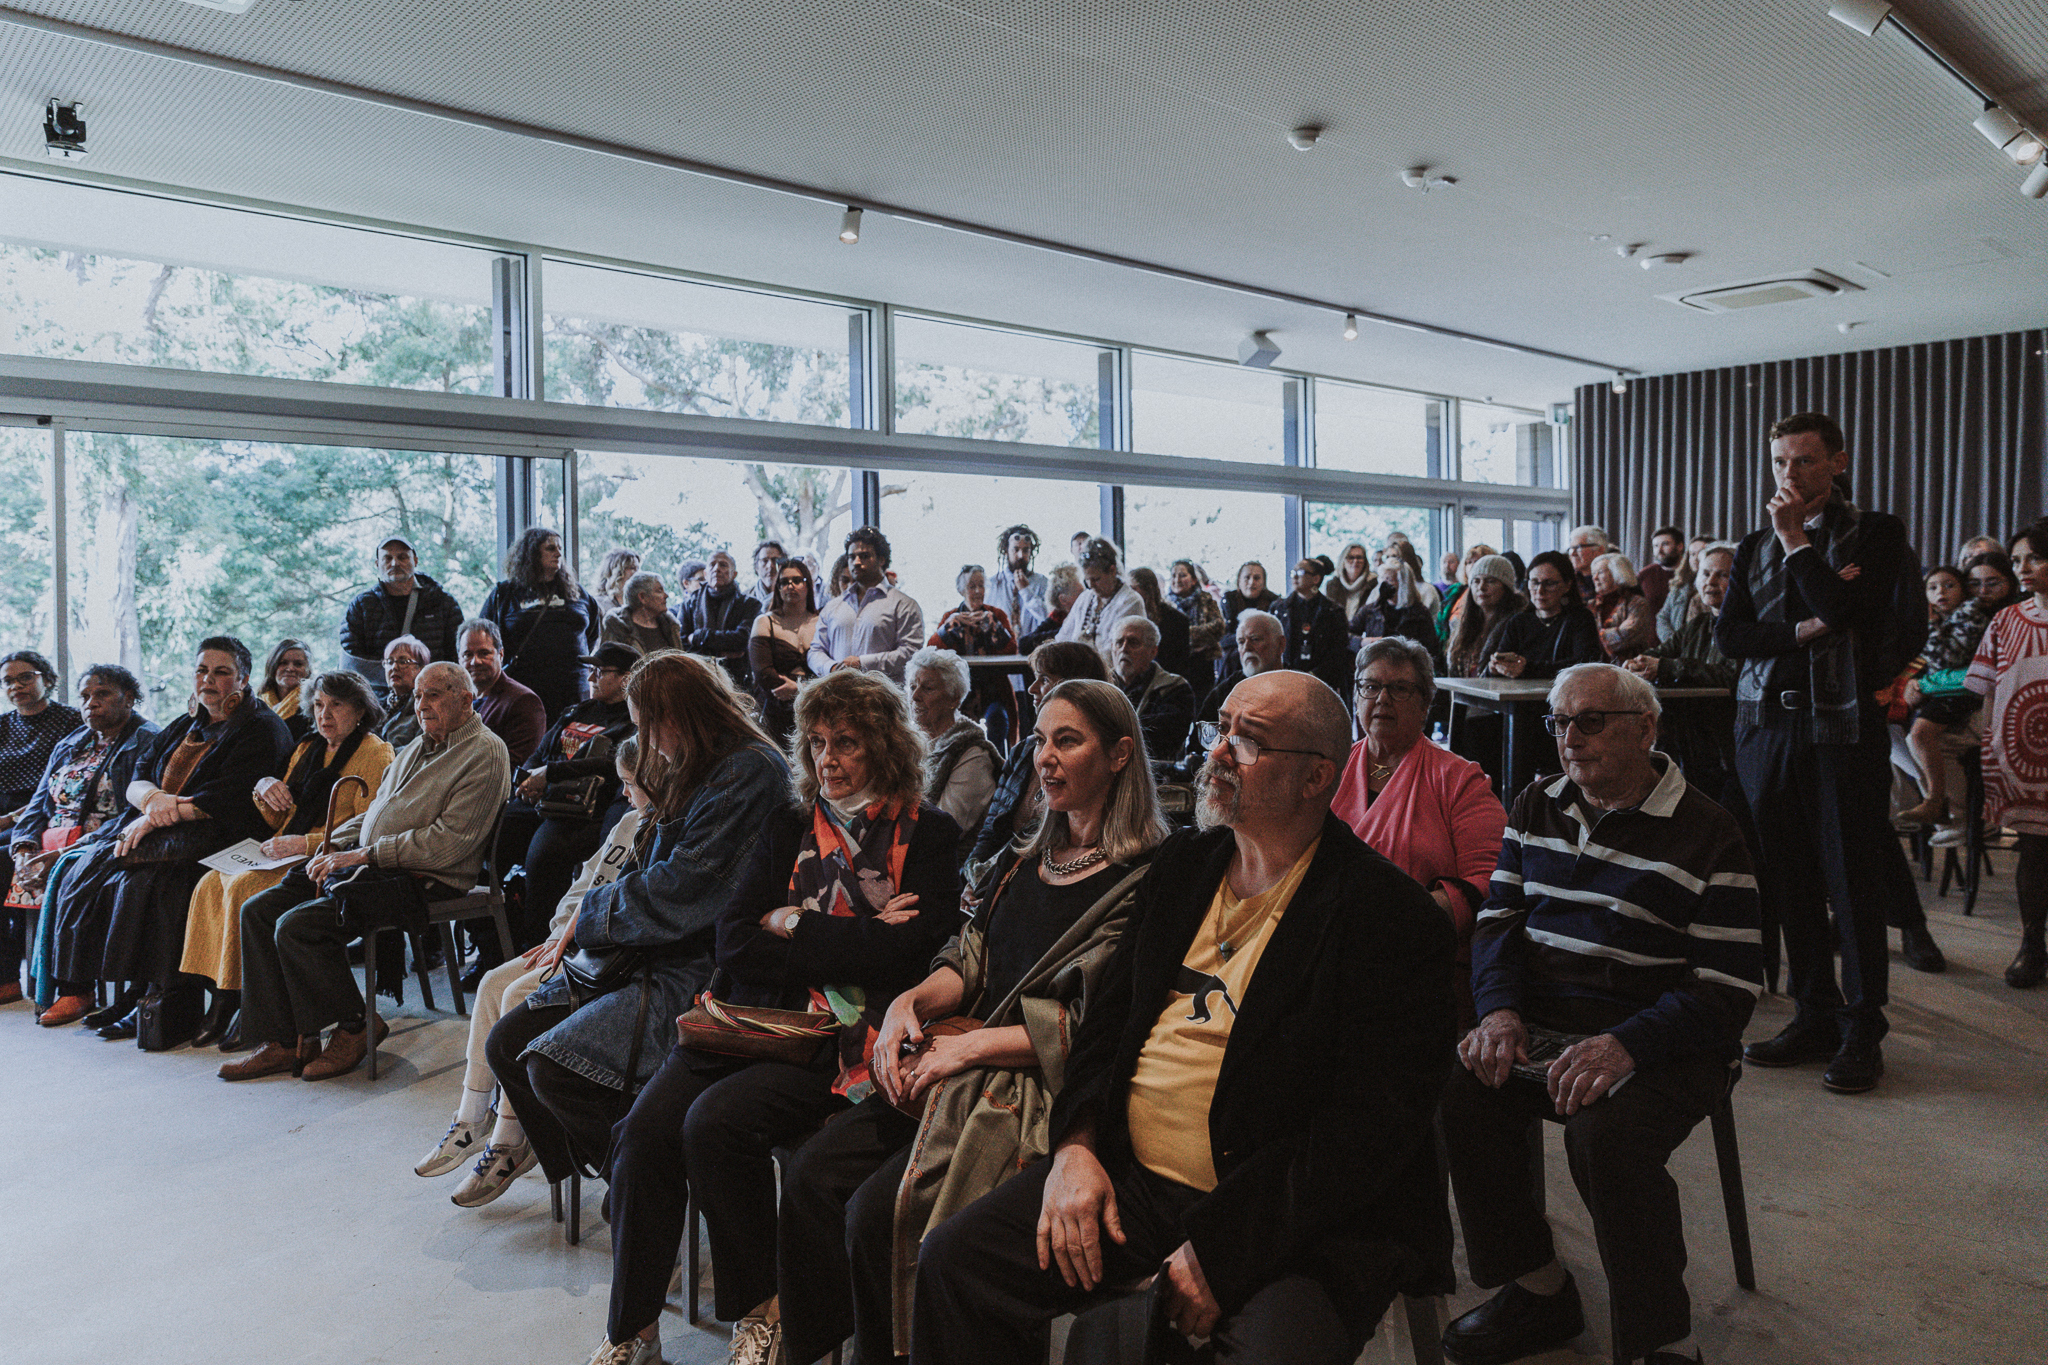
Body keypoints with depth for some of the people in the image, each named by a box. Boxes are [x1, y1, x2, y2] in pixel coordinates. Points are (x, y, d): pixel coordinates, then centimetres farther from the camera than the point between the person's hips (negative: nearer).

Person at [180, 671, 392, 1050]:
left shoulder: (376, 754, -5)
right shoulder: (307, 749, 21)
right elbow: (279, 820, 23)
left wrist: (306, 844, -20)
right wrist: (264, 788, 3)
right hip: (289, 855, 8)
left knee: (243, 887, -26)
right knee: (212, 883, -14)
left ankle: (248, 1003, -17)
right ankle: (223, 998, -15)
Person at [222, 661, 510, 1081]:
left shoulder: (485, 754, -10)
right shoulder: (417, 747, 21)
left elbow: (449, 842, -18)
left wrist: (364, 856, -16)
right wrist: (334, 847, 6)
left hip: (423, 880, -10)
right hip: (365, 863, 10)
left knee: (297, 926, -22)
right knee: (257, 911, -1)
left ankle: (355, 1026, -2)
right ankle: (284, 1041, 1)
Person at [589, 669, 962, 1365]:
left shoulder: (929, 835, 3)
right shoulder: (788, 827, 17)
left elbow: (909, 952, -10)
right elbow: (733, 939, 7)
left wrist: (793, 926, -3)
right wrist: (848, 943, -6)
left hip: (847, 1034, -4)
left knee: (716, 1120, -26)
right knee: (646, 1127, -19)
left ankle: (758, 1308, -4)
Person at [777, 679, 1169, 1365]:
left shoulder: (1145, 881, -10)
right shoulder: (1027, 858, 15)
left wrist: (970, 1047, -13)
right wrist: (911, 1002, -5)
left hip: (1041, 1088, -7)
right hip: (962, 1071, 7)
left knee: (879, 1211, -20)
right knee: (811, 1176, -8)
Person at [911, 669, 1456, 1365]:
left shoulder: (1391, 916, -10)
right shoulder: (1182, 865, 11)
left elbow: (1373, 1125, -16)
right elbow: (1109, 1015, 14)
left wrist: (1217, 1249, -19)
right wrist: (1076, 1144, -3)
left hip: (1295, 1222, -5)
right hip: (1127, 1177, 5)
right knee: (952, 1259, -8)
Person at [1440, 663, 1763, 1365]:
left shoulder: (1705, 833, -5)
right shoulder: (1537, 808, 12)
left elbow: (1730, 986, -9)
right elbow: (1499, 918, 13)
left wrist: (1626, 1044, -25)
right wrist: (1500, 1010, -8)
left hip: (1661, 1043, -4)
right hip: (1538, 1028, 5)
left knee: (1606, 1137, -33)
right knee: (1454, 1090, -23)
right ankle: (1537, 1287, -3)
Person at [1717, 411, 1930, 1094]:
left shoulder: (1876, 533, 1)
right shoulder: (1754, 546, 14)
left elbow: (1846, 611, -16)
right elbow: (1729, 634, 3)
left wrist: (1797, 539, -8)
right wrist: (1800, 630, -13)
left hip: (1844, 727, -4)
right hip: (1767, 728, 4)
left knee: (1854, 884, 1)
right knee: (1789, 881, 9)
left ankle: (1861, 1033, 13)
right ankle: (1814, 1019, 21)